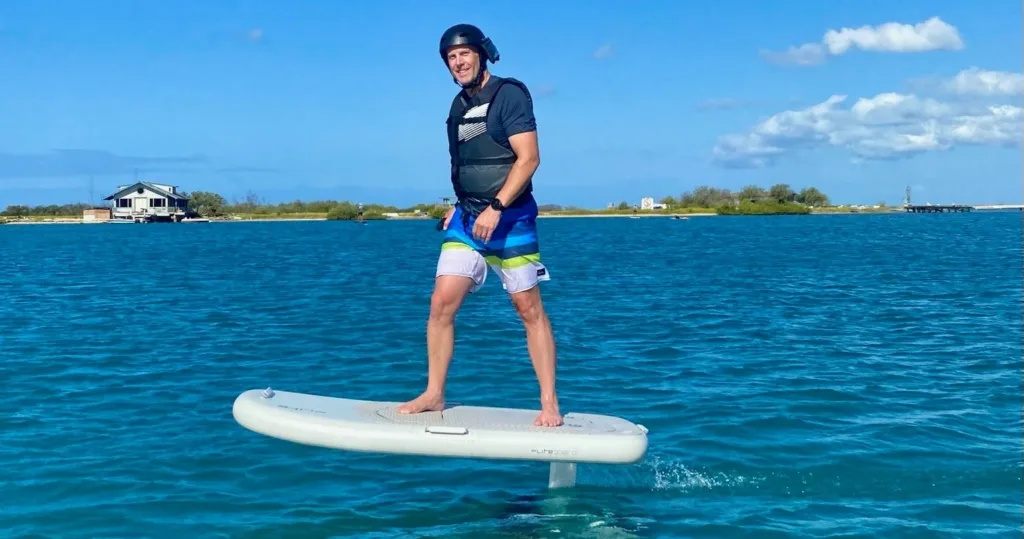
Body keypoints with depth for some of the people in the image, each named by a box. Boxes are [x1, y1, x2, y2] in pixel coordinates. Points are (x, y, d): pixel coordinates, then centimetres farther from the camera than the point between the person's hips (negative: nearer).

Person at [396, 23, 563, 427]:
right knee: (442, 302, -3)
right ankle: (434, 395, 7)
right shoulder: (460, 106, 14)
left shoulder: (509, 94, -8)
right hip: (466, 218, 6)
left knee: (529, 308, -2)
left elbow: (529, 157, -16)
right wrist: (460, 208, 16)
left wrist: (495, 208, -22)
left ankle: (550, 405, 5)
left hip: (510, 218, -6)